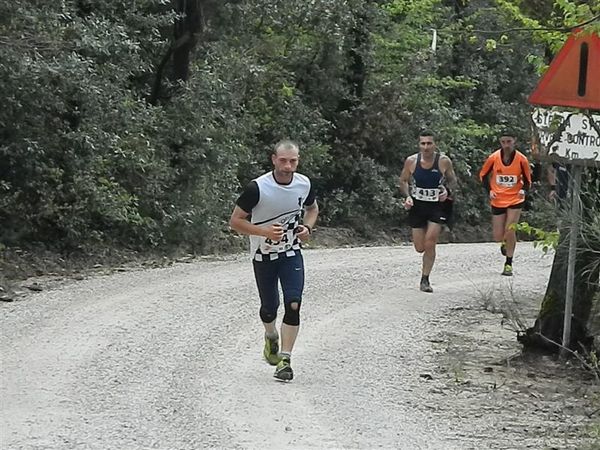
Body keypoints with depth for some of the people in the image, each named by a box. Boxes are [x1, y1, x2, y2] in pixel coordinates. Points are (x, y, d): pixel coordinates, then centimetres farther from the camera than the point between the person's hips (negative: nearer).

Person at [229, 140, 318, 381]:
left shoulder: (304, 184, -7)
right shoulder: (257, 188, -20)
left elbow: (312, 209, 15)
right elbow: (235, 221, -14)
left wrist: (307, 228, -6)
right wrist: (265, 231, -27)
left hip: (292, 253, 2)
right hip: (263, 255, -2)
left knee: (293, 304, -15)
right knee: (269, 307, 9)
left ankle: (285, 359, -9)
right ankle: (271, 337, 44)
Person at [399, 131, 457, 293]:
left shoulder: (444, 161, -9)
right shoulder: (411, 161, -6)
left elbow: (452, 181, 4)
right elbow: (403, 181, 8)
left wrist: (447, 191, -16)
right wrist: (407, 197, -9)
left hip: (438, 205, -2)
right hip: (418, 205, 2)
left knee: (430, 243, -15)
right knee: (420, 247, 4)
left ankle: (425, 279, -1)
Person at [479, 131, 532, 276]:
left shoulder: (521, 159, -10)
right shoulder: (494, 158, -8)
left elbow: (527, 180, 4)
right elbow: (483, 175, 7)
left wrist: (524, 190, -15)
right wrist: (489, 190, -5)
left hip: (515, 199, -2)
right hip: (498, 200, 2)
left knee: (510, 231, -14)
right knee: (498, 236, 1)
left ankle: (508, 264, 1)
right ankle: (504, 242, 41)